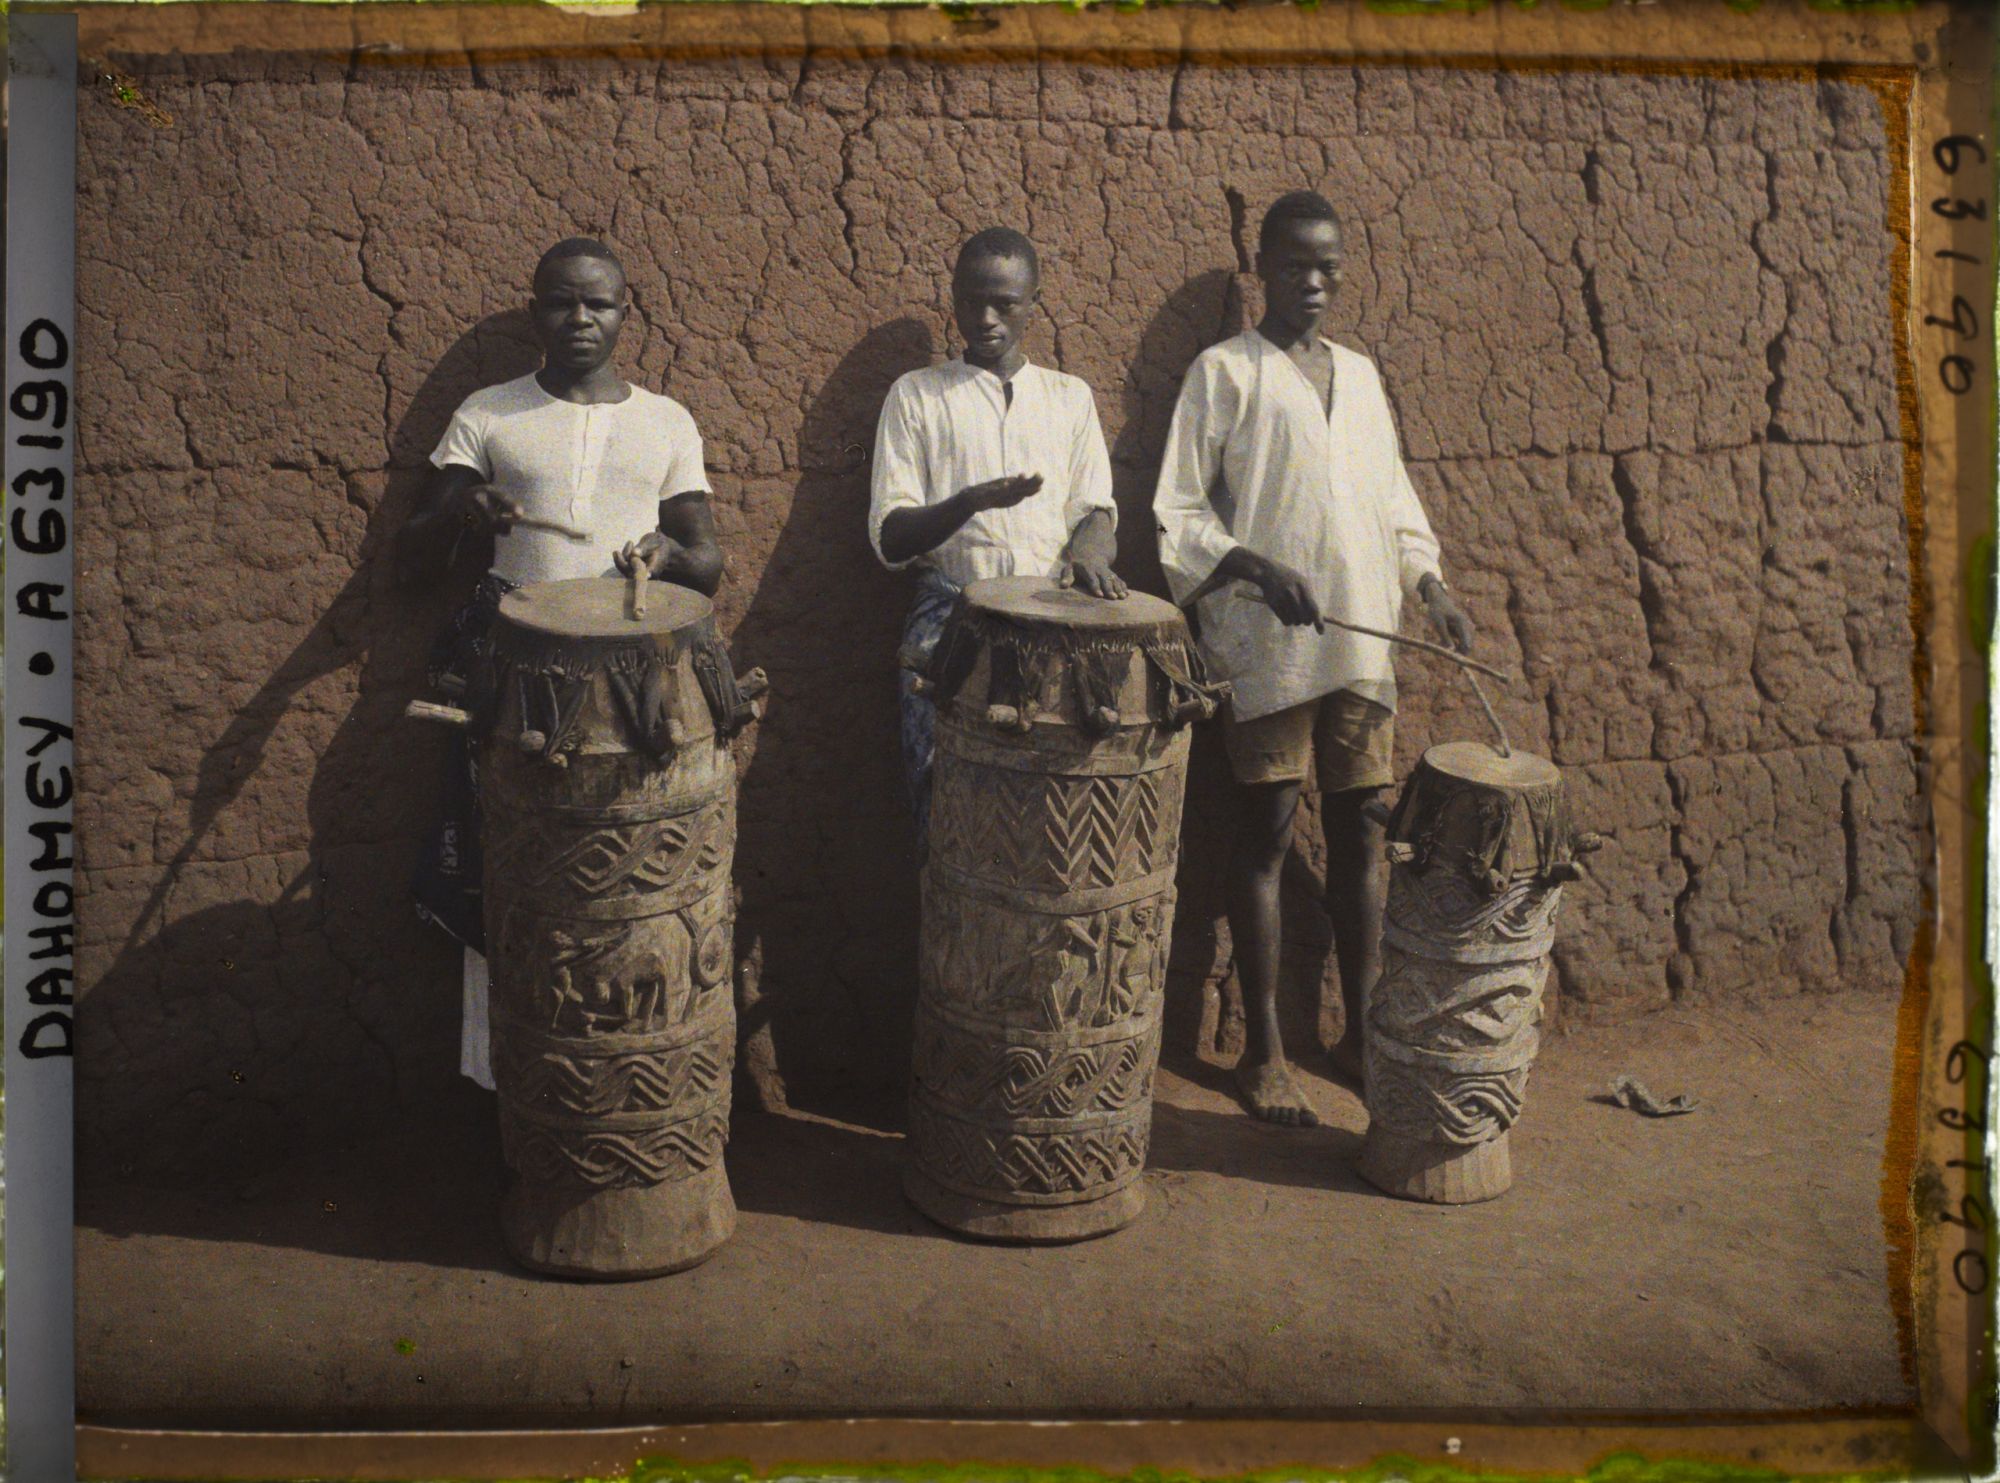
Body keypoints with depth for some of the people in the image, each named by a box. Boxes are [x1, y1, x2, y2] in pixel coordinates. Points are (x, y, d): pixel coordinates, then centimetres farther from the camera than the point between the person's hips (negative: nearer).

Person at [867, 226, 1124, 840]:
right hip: (951, 605, -1)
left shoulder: (1070, 397, 18)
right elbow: (890, 538, 4)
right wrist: (972, 501, -15)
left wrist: (1088, 550, -12)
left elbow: (1096, 509, 13)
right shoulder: (917, 395, 11)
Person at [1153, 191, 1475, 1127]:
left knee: (1362, 831, 8)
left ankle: (1361, 1031, 19)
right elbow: (1176, 513, -3)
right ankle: (1263, 1051, 8)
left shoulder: (1360, 375, 18)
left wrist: (1430, 585, 6)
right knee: (1267, 831, -1)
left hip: (1364, 639, 5)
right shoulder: (1224, 372, 2)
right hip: (1267, 643, -5)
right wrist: (1254, 569, -17)